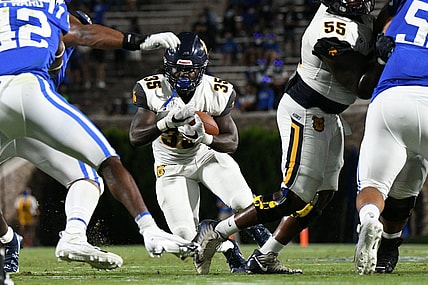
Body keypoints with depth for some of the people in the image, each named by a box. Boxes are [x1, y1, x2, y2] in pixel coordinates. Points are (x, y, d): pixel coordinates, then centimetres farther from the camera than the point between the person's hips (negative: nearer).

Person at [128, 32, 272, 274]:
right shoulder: (152, 91, -20)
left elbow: (231, 143, -14)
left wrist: (204, 137, -36)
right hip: (173, 166, 0)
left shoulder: (218, 93, -16)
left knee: (244, 202, -27)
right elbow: (136, 138, -25)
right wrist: (168, 122, -42)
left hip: (208, 154, 0)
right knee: (185, 234, -18)